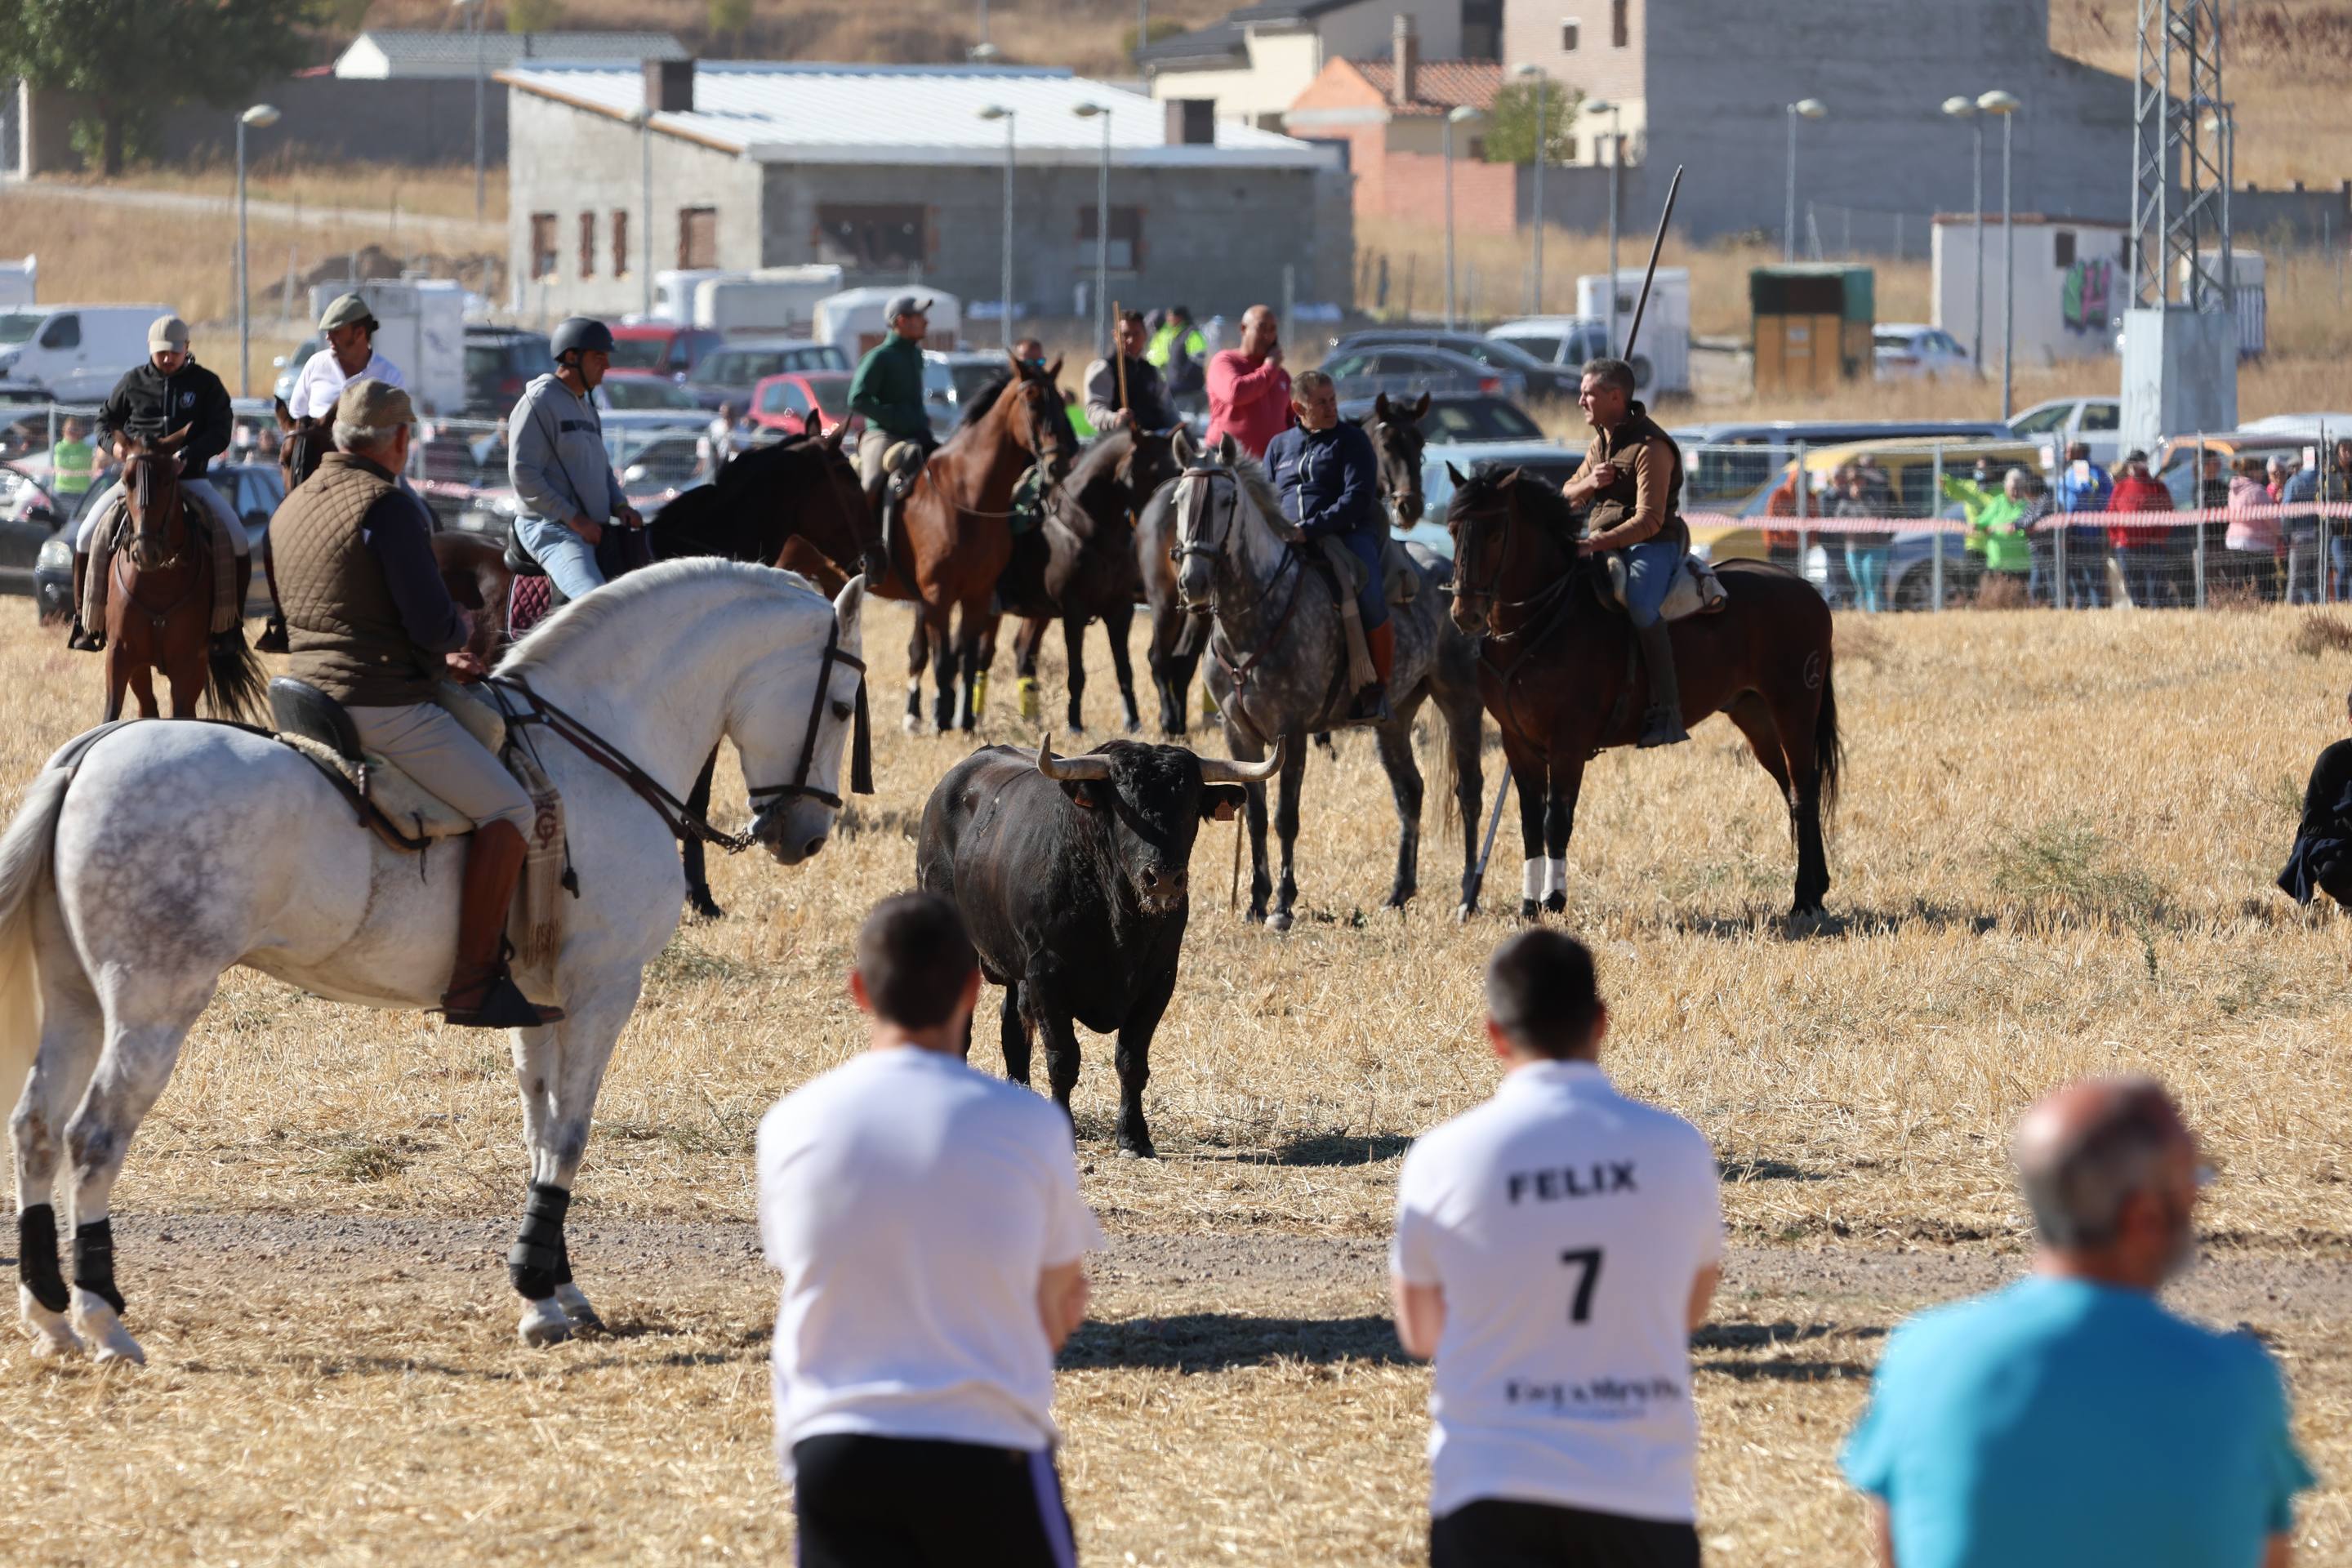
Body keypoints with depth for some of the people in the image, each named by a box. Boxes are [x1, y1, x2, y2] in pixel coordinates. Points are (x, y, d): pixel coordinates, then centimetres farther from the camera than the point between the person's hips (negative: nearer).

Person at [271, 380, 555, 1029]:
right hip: (384, 709, -10)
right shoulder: (388, 506, -14)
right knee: (508, 809, -5)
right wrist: (462, 626, 5)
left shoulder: (290, 510, 14)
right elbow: (433, 625, -19)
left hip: (315, 699, 10)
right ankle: (475, 984, -12)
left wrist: (434, 657, 19)